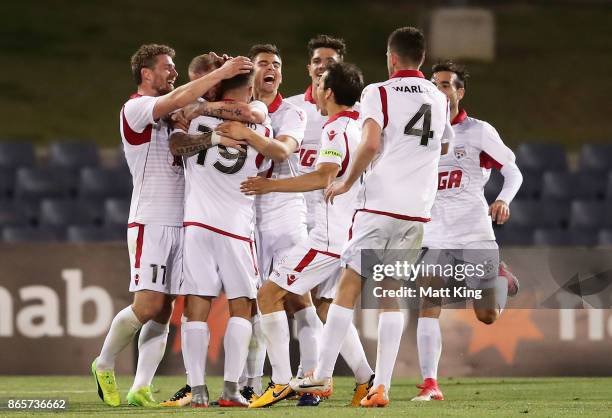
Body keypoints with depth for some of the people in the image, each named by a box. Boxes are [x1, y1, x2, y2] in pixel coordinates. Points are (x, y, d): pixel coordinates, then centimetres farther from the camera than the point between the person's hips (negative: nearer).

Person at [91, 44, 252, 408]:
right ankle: (105, 366, 7)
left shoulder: (170, 115, 19)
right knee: (149, 305, -13)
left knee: (163, 313, 1)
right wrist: (220, 74, -23)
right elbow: (177, 100, -23)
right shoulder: (136, 108, -7)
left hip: (180, 223, 8)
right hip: (151, 222, -8)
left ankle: (141, 388, 0)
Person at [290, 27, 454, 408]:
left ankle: (323, 376, 1)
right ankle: (381, 387, 0)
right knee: (392, 294, 8)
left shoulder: (380, 93, -3)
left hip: (381, 202, -5)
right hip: (418, 209, 5)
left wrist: (347, 183, -3)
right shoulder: (439, 100, 14)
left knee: (349, 285, 1)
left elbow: (371, 144, -16)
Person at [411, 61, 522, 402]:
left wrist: (504, 199, -17)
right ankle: (430, 384, -15)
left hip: (475, 233, -2)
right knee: (429, 306, -16)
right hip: (435, 236, 2)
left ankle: (502, 278, 40)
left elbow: (513, 170, 1)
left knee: (487, 316, 5)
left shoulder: (478, 131, -3)